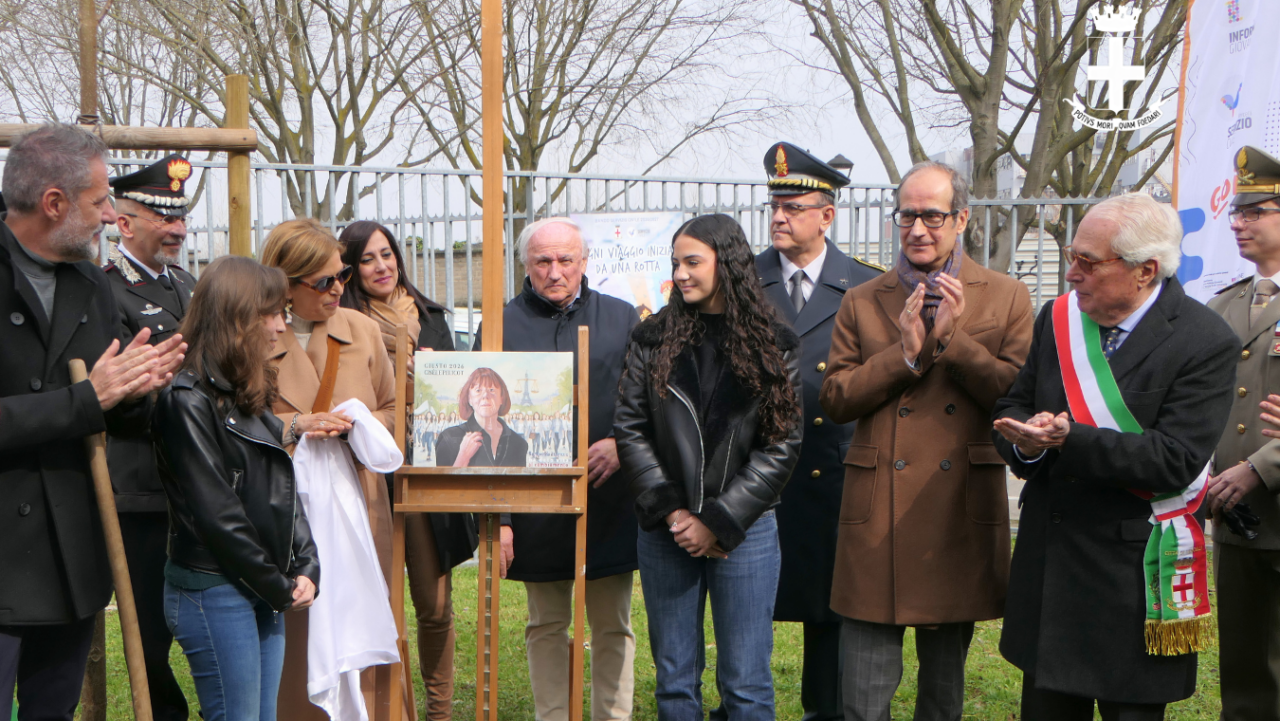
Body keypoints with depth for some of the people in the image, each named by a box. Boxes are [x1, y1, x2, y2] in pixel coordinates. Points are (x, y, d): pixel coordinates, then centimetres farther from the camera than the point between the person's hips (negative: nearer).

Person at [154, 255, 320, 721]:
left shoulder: (251, 393, 15)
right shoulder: (188, 399, -13)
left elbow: (284, 491, 15)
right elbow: (215, 512, -16)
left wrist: (306, 568, 2)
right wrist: (279, 587, -10)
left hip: (267, 593, 9)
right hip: (214, 591, -8)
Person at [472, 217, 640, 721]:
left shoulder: (620, 319, 6)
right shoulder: (502, 326, 3)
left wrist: (621, 443, -12)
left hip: (610, 503, 1)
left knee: (613, 627, 7)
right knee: (546, 626, 10)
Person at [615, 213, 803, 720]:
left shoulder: (773, 345, 0)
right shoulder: (653, 339, 6)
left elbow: (780, 446, -3)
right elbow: (629, 431, 2)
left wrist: (718, 521, -9)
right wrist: (670, 511, -9)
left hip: (744, 529, -2)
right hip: (665, 532, 2)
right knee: (674, 678, 8)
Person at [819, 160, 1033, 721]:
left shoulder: (1008, 298, 6)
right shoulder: (861, 303, 9)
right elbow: (834, 399, 1)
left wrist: (952, 339, -13)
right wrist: (905, 353, -11)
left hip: (962, 513, 0)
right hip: (878, 517, 0)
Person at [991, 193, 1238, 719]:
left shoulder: (1206, 343, -13)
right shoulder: (1058, 317, 6)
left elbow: (1176, 459, -20)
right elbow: (1012, 406, 9)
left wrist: (1069, 439, -27)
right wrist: (1026, 439, -15)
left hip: (1133, 575, -5)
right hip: (1048, 564, 6)